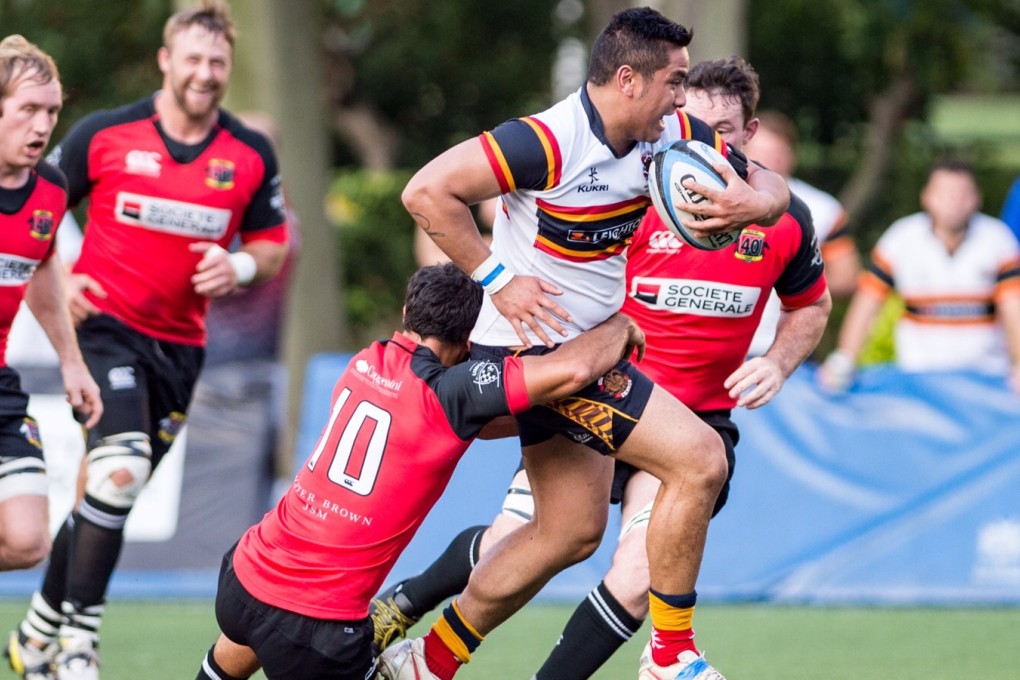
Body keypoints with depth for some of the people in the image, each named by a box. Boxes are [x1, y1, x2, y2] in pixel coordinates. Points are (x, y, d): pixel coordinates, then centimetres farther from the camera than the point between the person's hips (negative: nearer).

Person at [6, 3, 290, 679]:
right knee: (120, 470, -25)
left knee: (105, 495, 12)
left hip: (179, 346, 4)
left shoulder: (252, 155, 2)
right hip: (104, 325, -4)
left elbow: (274, 245, 12)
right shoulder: (104, 134, -6)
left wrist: (240, 266, -9)